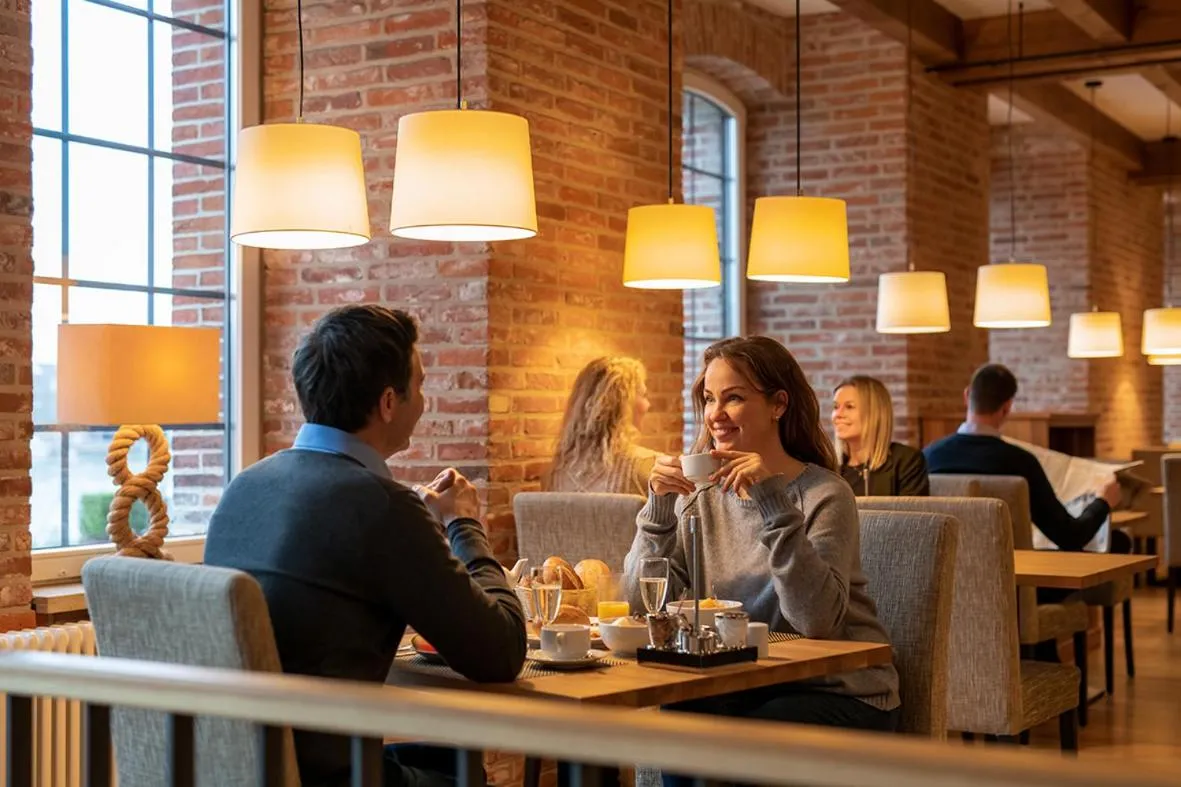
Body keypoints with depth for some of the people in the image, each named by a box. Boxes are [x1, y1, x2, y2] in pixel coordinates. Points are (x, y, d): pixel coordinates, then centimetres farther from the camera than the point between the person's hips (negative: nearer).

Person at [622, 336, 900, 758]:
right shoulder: (702, 493, 3)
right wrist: (660, 506, -14)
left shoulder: (823, 494, -12)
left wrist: (773, 502, -30)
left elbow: (816, 619, -26)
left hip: (842, 695, -4)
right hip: (749, 686, 4)